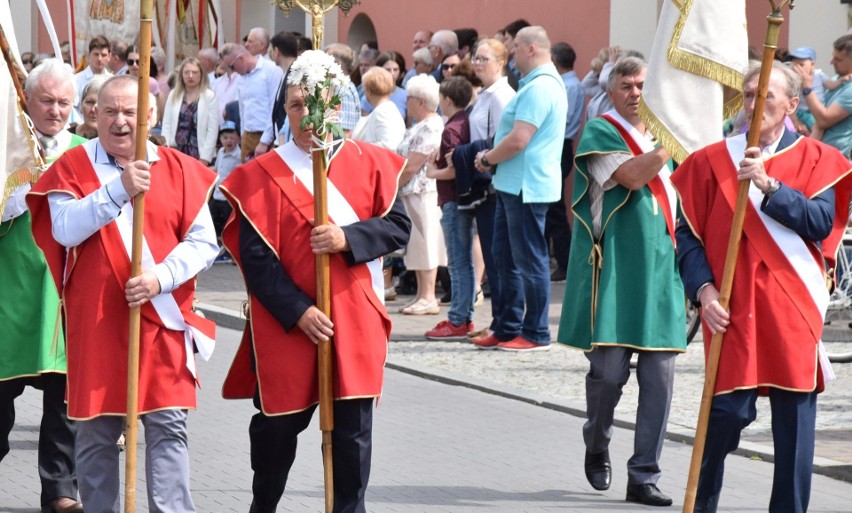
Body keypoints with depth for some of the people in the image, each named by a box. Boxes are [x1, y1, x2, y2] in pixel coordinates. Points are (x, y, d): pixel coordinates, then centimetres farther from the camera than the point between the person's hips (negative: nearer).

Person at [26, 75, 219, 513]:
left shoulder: (178, 169, 5)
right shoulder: (73, 167, 2)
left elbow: (203, 241, 1)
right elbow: (65, 229, -14)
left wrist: (161, 277, -14)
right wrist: (119, 189, -23)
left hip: (162, 318, 0)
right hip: (96, 322, 0)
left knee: (167, 426, -4)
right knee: (96, 430, 4)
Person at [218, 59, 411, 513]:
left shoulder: (369, 164, 5)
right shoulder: (261, 175, -2)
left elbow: (398, 226, 1)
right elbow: (255, 256, -7)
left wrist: (349, 238, -17)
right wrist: (297, 310, -16)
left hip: (354, 320, 1)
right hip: (284, 323, -1)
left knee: (352, 431, 1)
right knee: (277, 424, 8)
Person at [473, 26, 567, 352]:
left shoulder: (539, 89, -18)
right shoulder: (545, 83, 17)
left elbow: (518, 141, -23)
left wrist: (488, 158, -8)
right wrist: (491, 158, 7)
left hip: (527, 187, -11)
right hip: (514, 185, 11)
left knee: (530, 260, -4)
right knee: (505, 257, 15)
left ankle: (536, 334, 1)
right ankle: (508, 328, 21)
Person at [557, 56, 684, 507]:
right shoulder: (599, 134, -3)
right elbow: (631, 176, -20)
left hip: (660, 271, 5)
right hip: (613, 273, -5)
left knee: (659, 377, -2)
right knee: (609, 370, -5)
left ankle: (644, 476, 4)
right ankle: (597, 445, 25)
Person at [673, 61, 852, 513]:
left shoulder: (815, 161, 6)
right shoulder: (713, 161, 7)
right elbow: (688, 234, 4)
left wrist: (769, 186, -19)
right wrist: (702, 288, -11)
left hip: (794, 309, 1)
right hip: (733, 308, 0)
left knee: (795, 415, 1)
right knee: (728, 411, -5)